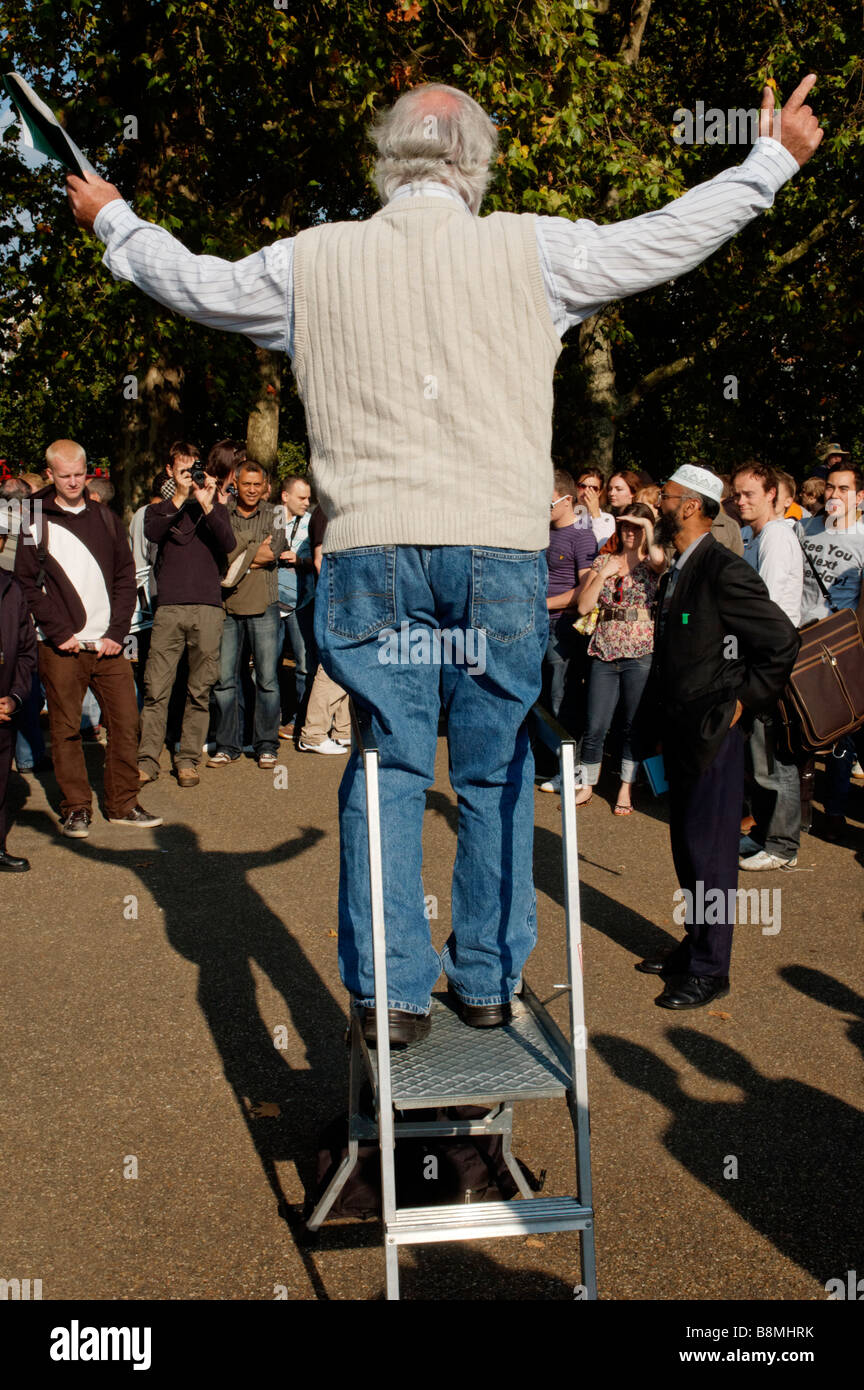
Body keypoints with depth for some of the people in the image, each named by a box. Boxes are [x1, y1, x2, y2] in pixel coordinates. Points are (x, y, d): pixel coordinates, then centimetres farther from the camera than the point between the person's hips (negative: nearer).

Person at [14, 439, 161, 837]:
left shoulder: (105, 519, 12)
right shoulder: (35, 522, 3)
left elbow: (125, 577, 10)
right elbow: (27, 584, -1)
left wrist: (117, 632, -1)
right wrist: (58, 633, -10)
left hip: (108, 644, 3)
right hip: (61, 647, -3)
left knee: (126, 722, 1)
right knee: (65, 729, 1)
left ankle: (123, 804, 12)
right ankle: (75, 809, 12)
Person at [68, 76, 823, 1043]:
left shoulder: (314, 259, 8)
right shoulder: (530, 251, 4)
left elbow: (196, 285, 23)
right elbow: (669, 237, 12)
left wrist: (113, 220, 42)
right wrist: (773, 157, 28)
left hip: (372, 550, 1)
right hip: (501, 550, -1)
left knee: (388, 769, 8)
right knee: (495, 774, 10)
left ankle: (390, 992, 9)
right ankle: (487, 982, 18)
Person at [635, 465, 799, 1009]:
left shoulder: (725, 571, -16)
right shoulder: (676, 573, 12)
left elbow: (784, 641, -17)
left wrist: (744, 700, -13)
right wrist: (661, 710, 15)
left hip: (714, 733, -9)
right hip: (679, 729, 9)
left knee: (709, 851, -3)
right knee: (686, 846, 16)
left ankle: (710, 970, 7)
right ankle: (695, 947, 29)